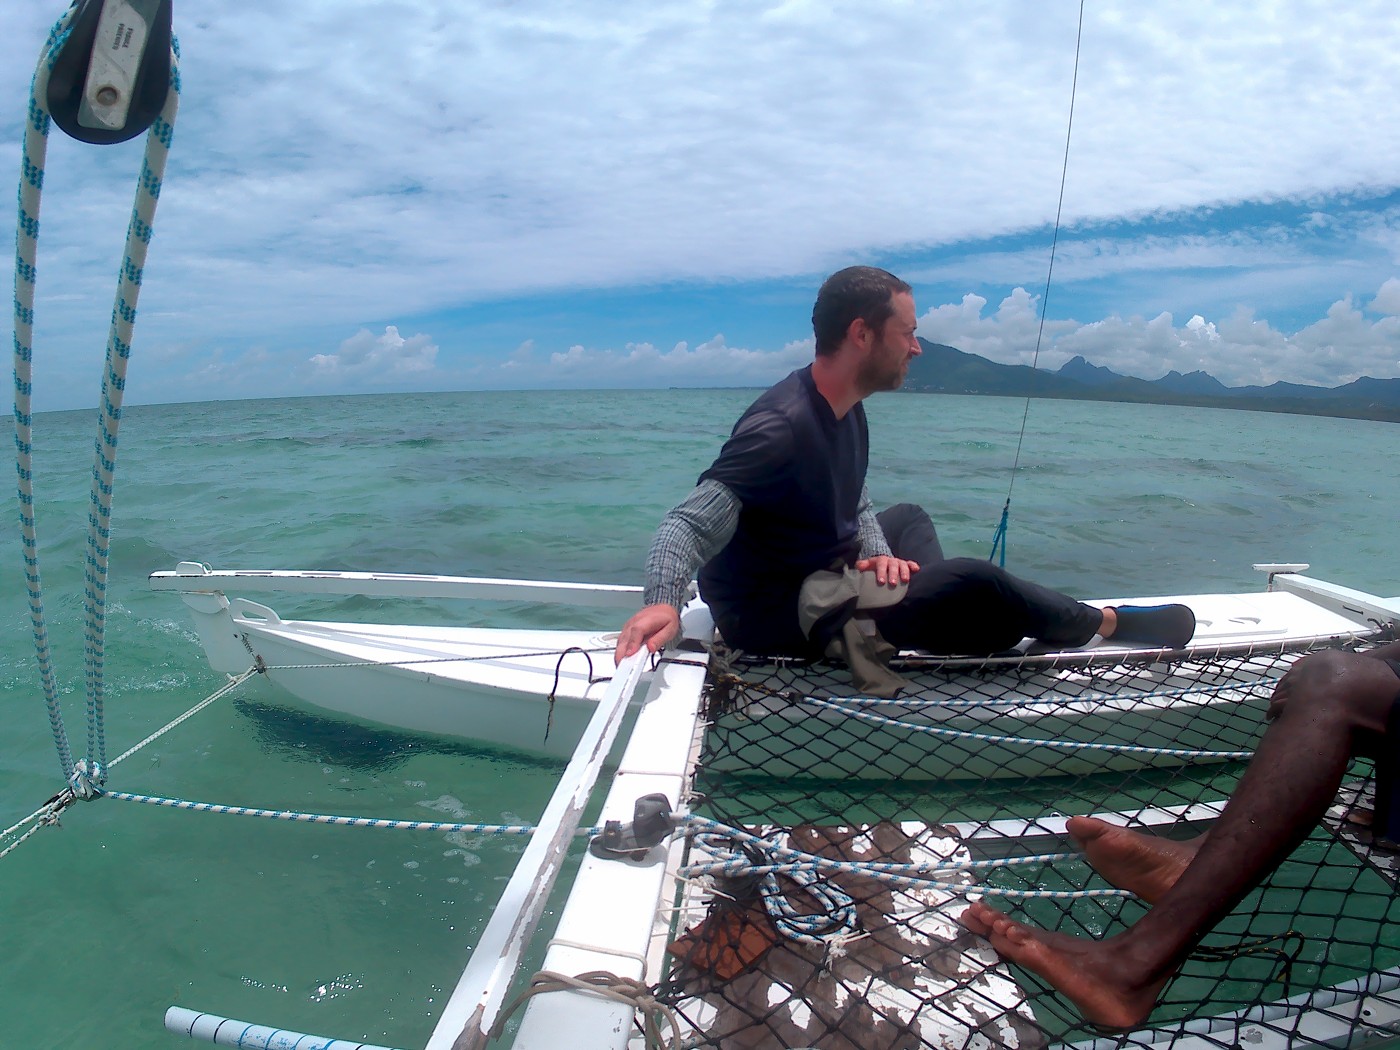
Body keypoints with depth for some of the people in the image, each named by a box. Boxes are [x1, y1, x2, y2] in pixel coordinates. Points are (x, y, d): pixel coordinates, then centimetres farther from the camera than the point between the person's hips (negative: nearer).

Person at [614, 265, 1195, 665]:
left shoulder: (847, 409, 4)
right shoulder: (781, 427, -26)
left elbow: (855, 507, 12)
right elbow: (691, 521, -31)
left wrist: (876, 553, -9)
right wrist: (663, 602, -48)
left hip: (820, 574, 10)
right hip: (770, 619, -10)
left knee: (908, 517, 28)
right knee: (973, 583, -17)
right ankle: (1104, 624, 10)